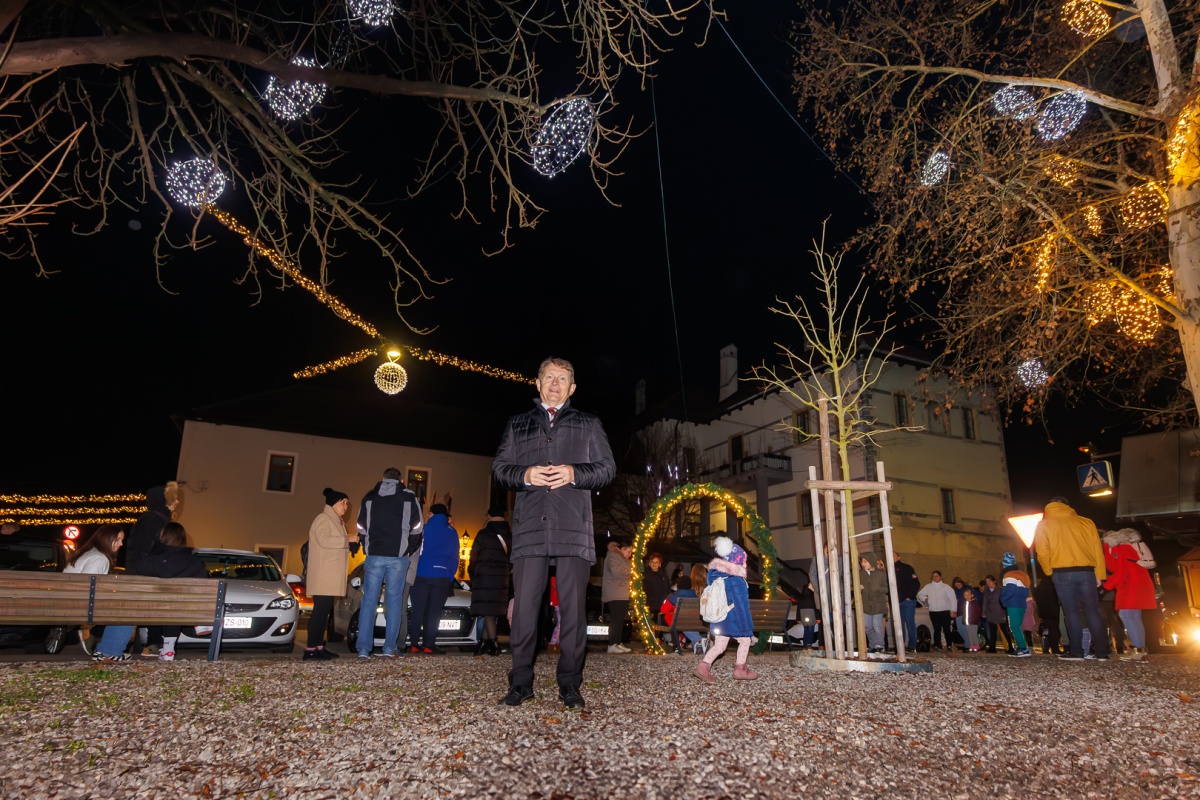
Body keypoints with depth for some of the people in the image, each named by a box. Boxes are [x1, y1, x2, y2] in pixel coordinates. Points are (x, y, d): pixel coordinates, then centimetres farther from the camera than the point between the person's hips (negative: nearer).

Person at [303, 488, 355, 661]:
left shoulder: (336, 521, 25)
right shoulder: (323, 519, -7)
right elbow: (324, 540, -21)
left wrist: (351, 541, 14)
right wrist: (348, 539, -19)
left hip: (331, 575, 10)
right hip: (323, 575, -10)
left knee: (325, 610, 7)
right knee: (320, 609, -13)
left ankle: (319, 647, 8)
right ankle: (311, 649, -13)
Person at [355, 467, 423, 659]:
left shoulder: (369, 497, 9)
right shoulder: (409, 498, 4)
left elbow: (362, 528, 10)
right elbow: (416, 529, 3)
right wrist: (408, 551, 15)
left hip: (374, 556, 1)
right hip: (398, 557, -1)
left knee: (369, 600, 3)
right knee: (394, 600, 4)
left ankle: (363, 648, -1)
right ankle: (390, 648, 2)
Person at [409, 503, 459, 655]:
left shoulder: (424, 529, 1)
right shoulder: (452, 532, 7)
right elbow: (454, 558, 8)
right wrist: (450, 577, 12)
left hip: (421, 575, 0)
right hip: (442, 576, 1)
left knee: (418, 610, 4)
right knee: (434, 612, 2)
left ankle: (415, 643, 2)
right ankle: (429, 644, -1)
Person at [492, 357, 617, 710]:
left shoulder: (588, 424, 17)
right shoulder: (517, 425, 21)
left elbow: (607, 468, 10)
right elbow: (499, 467, 14)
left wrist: (574, 474, -9)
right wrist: (524, 474, -7)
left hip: (574, 529, -1)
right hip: (530, 527, 1)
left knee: (573, 608, 0)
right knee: (524, 607, 0)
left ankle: (570, 685, 11)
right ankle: (521, 684, 12)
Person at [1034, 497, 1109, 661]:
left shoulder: (1044, 524, 5)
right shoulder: (1086, 522, 12)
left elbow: (1043, 552, -2)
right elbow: (1097, 549, 8)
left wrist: (1050, 571, 12)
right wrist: (1099, 574, 11)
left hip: (1062, 573, -2)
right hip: (1086, 572, 2)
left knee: (1071, 613, 3)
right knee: (1093, 612, 7)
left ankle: (1077, 652, 2)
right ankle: (1102, 652, 6)